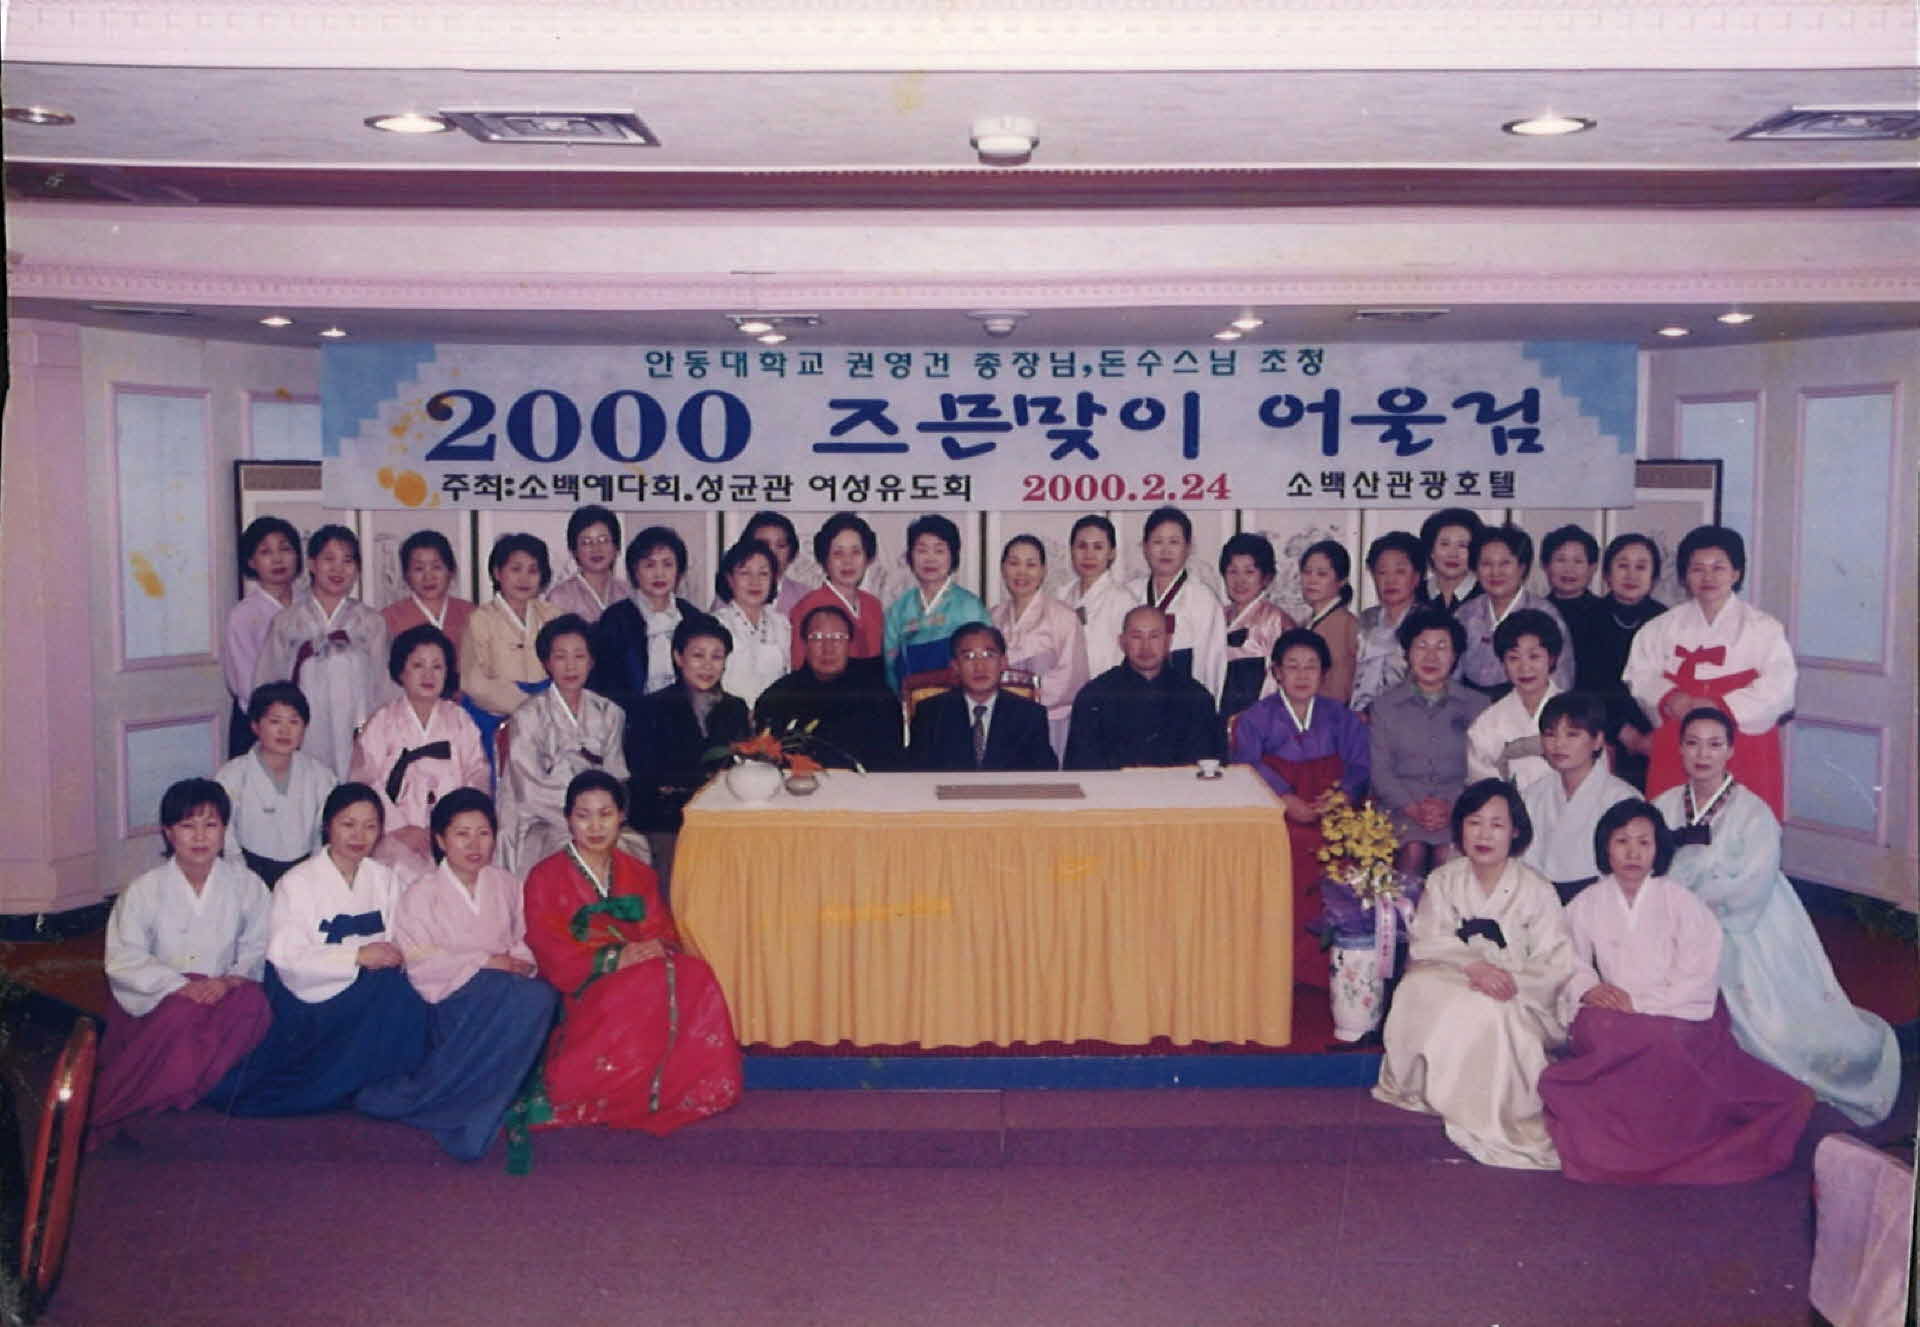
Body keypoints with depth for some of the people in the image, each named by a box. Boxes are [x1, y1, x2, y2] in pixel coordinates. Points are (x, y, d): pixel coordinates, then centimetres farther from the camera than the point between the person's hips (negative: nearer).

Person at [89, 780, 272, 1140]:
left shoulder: (246, 885, 1)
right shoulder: (145, 889, -3)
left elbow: (257, 949, 0)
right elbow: (123, 960, -8)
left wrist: (231, 979, -22)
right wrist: (180, 986, -22)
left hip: (222, 996, 2)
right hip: (155, 1001, -2)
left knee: (253, 1002, -32)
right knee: (185, 1013, -37)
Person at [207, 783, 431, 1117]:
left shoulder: (384, 879, 13)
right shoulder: (298, 882, -3)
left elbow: (395, 947, 9)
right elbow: (285, 956, -14)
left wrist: (392, 956, -16)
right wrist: (357, 956, -22)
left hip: (369, 996, 5)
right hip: (312, 1003, -5)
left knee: (406, 1004, -26)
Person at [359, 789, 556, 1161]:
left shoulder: (506, 885, 17)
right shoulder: (421, 894, 3)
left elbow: (526, 942, 14)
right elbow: (419, 964, -6)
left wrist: (520, 961, -10)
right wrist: (486, 963, -11)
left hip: (508, 997, 6)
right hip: (452, 1001, -6)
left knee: (541, 994, -28)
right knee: (517, 993, -34)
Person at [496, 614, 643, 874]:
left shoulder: (609, 714, 12)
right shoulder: (528, 717, 0)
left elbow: (616, 778, 11)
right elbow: (532, 792, -5)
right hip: (542, 826, -3)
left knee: (635, 846, -27)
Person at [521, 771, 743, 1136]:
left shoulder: (639, 875, 19)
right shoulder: (546, 877, 4)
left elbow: (663, 930, 11)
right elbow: (548, 952, -6)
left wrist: (659, 948, -14)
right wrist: (612, 959, -18)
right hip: (585, 985, -4)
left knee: (695, 977, -27)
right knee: (646, 991, -35)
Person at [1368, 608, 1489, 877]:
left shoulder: (1476, 705, 12)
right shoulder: (1385, 704, 12)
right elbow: (1380, 770, 5)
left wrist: (1451, 806, -12)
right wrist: (1413, 808, -11)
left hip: (1459, 806, 0)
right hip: (1401, 804, 0)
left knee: (1448, 852, -29)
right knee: (1413, 850, -29)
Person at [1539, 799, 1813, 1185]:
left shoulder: (1682, 904, -2)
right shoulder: (1587, 905, 7)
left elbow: (1698, 982, -7)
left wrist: (1636, 1004, -15)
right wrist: (1587, 988, -16)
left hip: (1680, 1019, -2)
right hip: (1613, 1017, 2)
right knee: (1592, 1024, -30)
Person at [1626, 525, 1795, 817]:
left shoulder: (1764, 628, 3)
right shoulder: (1663, 627, 11)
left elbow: (1778, 689, -7)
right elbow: (1641, 675, 5)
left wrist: (1721, 706, -17)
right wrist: (1670, 698, -15)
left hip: (1744, 748, -2)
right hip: (1676, 750, 2)